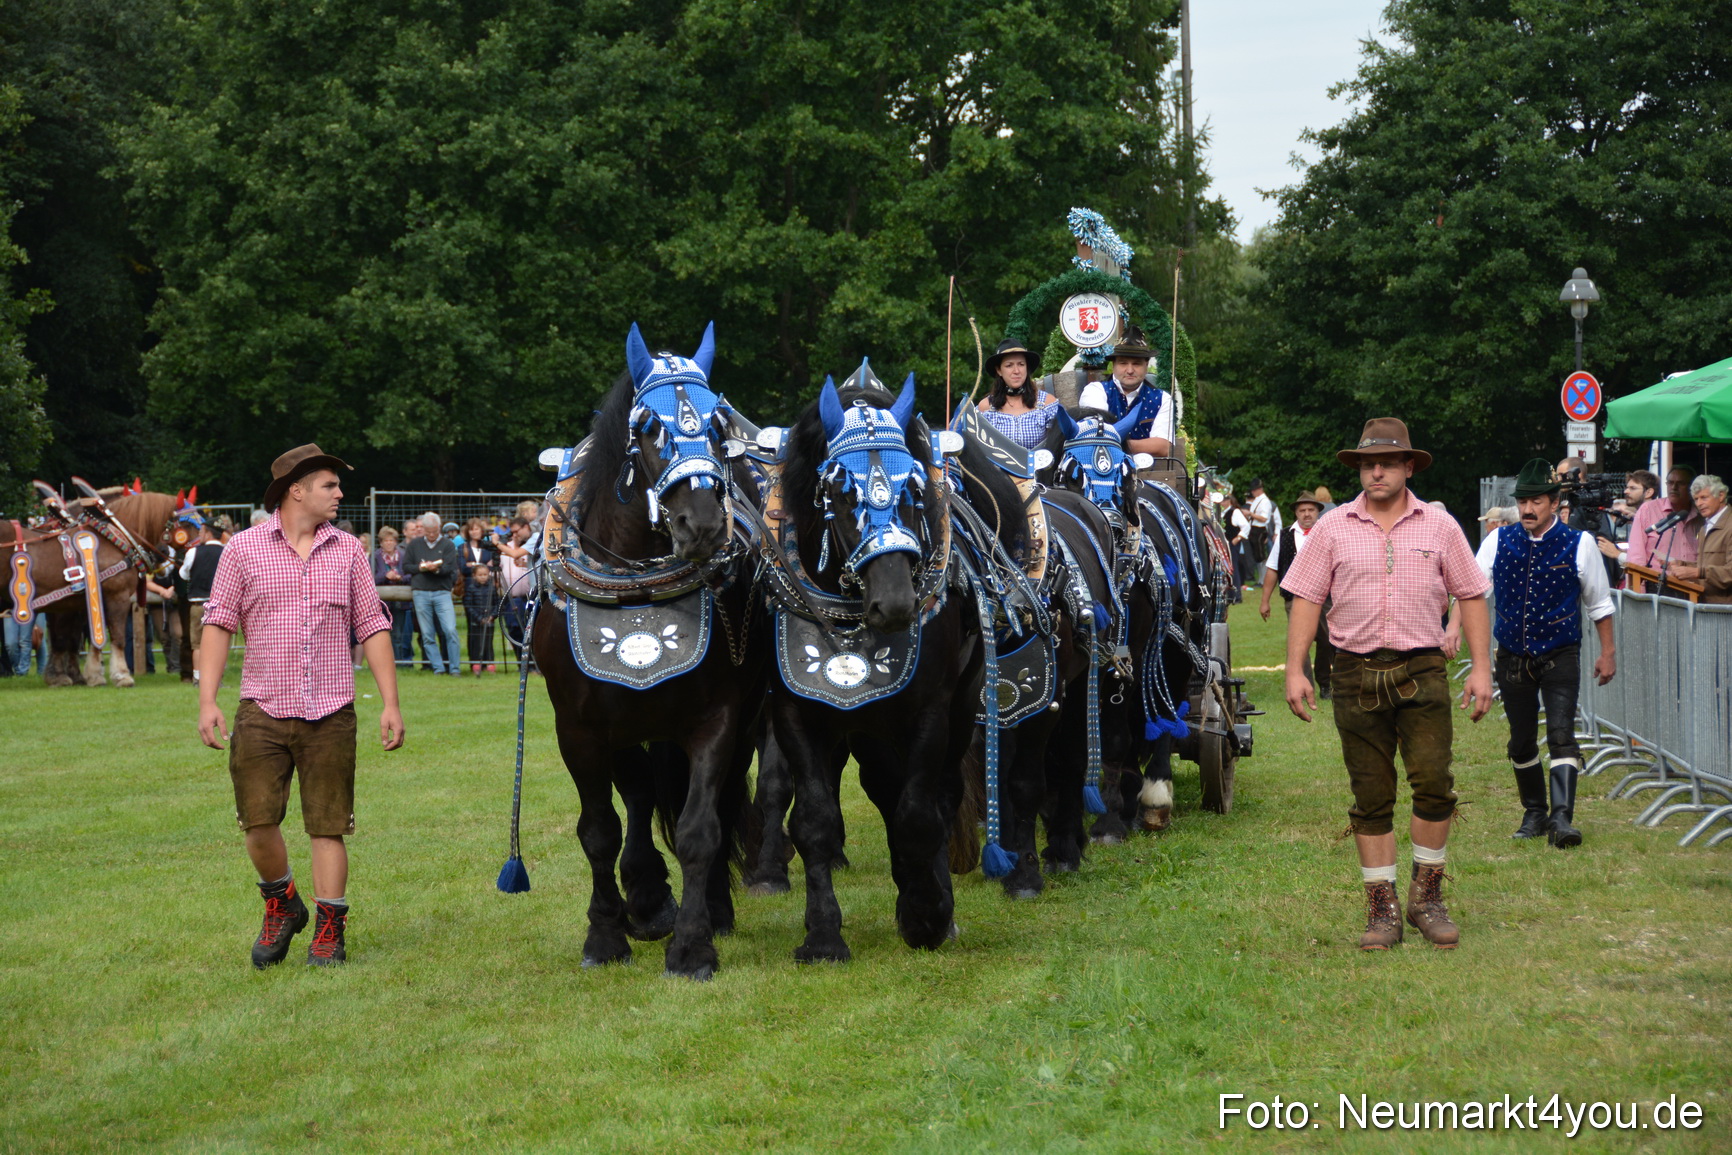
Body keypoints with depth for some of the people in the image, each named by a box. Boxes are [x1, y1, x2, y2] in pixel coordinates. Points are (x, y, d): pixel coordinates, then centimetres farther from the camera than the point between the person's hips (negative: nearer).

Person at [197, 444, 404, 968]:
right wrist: (207, 700, -7)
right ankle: (282, 904, 23)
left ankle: (329, 929, 11)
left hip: (331, 714, 1)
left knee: (329, 825, 1)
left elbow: (373, 628, 10)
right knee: (258, 821, -3)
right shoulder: (244, 549, 2)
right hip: (262, 712, -1)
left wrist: (390, 703, 3)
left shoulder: (348, 551, 8)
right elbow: (218, 624, 2)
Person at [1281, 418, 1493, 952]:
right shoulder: (1333, 528, 6)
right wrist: (1295, 670, -2)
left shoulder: (1439, 527, 6)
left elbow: (1471, 597, 10)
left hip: (1422, 671, -1)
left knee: (1434, 781, -13)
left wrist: (1481, 667, 2)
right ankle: (1382, 908, 12)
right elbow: (1305, 600, 6)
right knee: (1371, 797, 4)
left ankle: (1427, 896, 4)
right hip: (1356, 674, 1)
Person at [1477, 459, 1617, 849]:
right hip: (1513, 657, 3)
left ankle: (1561, 820, -23)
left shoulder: (1578, 544, -4)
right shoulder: (1498, 542, 0)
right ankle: (1534, 814, 28)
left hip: (1560, 657, -3)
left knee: (1561, 734, -17)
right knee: (1521, 742, 11)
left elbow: (1599, 603, 7)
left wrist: (1608, 651, 10)